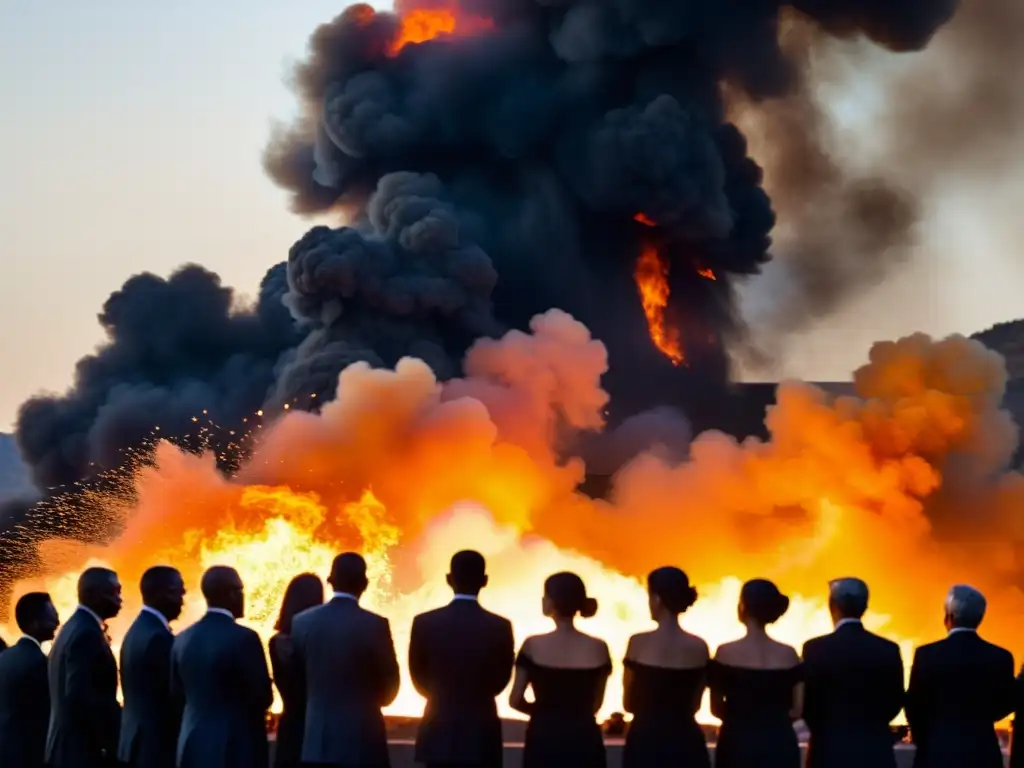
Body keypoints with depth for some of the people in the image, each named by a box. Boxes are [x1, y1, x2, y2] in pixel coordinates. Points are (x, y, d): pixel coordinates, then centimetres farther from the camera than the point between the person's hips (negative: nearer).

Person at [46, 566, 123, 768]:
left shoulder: (74, 628, 16)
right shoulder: (86, 633, -15)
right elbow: (79, 696, -23)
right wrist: (107, 742, -15)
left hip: (69, 748, 10)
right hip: (83, 750, -10)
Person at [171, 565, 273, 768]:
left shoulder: (183, 639, 5)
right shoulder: (243, 638, -14)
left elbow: (177, 695, 11)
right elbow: (263, 697, -10)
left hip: (193, 748, 6)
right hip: (236, 748, -6)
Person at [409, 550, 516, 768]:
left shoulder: (424, 623, -6)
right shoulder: (501, 627, -7)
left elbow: (420, 680, 6)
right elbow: (501, 680, 6)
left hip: (439, 734, 1)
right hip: (482, 735, -1)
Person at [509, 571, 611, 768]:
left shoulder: (533, 646, -8)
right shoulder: (598, 648, -2)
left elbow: (515, 700, -2)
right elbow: (595, 704, 7)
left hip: (544, 740, -1)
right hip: (583, 740, 1)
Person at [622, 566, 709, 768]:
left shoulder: (639, 643, -8)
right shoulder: (699, 647, 0)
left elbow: (628, 703, 3)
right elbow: (695, 704, 9)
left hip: (646, 741, -2)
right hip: (686, 741, 2)